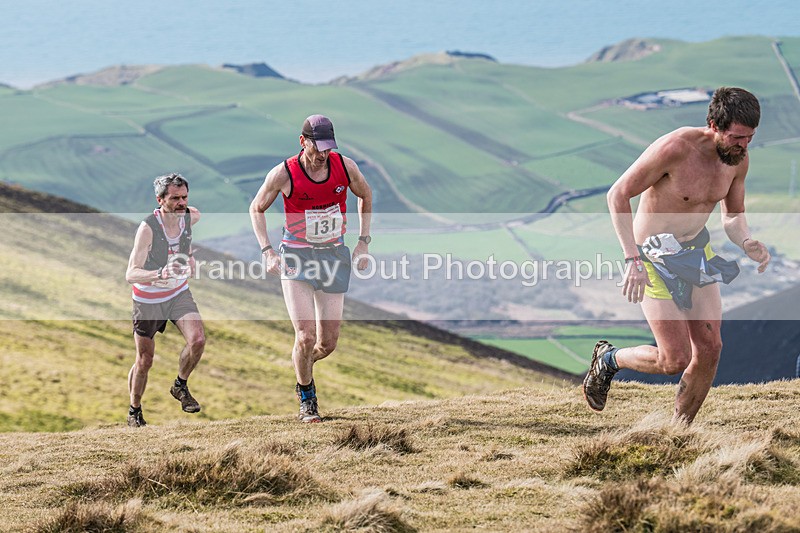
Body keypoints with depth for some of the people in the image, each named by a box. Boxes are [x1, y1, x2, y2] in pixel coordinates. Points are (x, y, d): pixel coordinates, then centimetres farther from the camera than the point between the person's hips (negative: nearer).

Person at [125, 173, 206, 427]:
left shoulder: (191, 217, -12)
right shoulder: (147, 228, -28)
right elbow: (131, 274, -35)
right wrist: (159, 275, -51)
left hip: (179, 293, 4)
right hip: (148, 299, -4)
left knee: (198, 340, -19)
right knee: (144, 361, 5)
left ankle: (180, 385, 8)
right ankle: (134, 412, 28)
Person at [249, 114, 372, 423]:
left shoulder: (345, 167, -6)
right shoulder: (284, 174, -12)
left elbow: (365, 195, 15)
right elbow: (257, 209, 4)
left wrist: (363, 242, 9)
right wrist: (267, 252, -6)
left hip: (334, 257, 3)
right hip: (296, 258, -3)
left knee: (328, 343, 2)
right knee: (305, 337, -14)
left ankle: (304, 368, 38)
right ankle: (306, 400, 10)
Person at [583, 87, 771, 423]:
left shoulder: (739, 159, -5)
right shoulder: (675, 148, -26)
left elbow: (732, 216, 11)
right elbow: (617, 195, -20)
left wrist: (746, 243, -14)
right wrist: (633, 260, -28)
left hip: (697, 252, 7)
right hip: (654, 257, -6)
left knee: (710, 349, -1)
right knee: (675, 360, -9)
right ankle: (608, 359, 20)